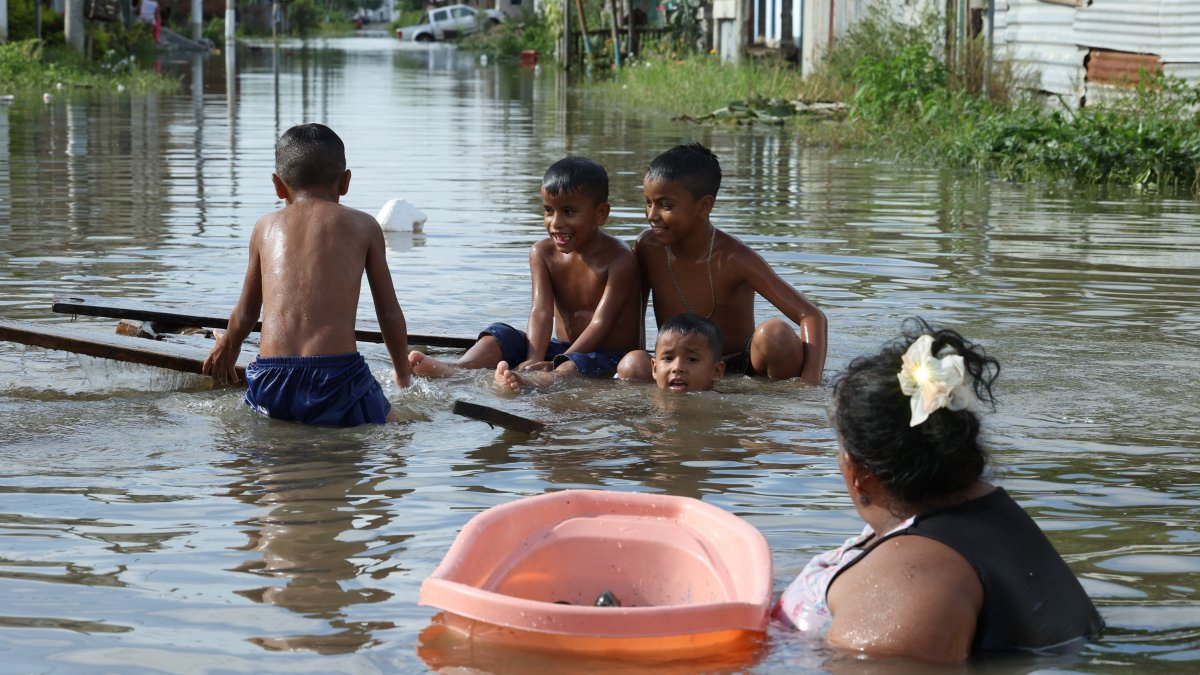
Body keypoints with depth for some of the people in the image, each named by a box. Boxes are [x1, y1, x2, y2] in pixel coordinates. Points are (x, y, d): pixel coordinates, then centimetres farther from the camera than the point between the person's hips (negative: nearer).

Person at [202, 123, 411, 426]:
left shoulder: (266, 226, 19)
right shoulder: (362, 225, 14)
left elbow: (246, 313, 27)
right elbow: (390, 313, 17)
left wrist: (228, 348, 50)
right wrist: (402, 375, 35)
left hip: (270, 383, 2)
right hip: (337, 378, -2)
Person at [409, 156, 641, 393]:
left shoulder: (619, 258, -14)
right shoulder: (543, 253, 3)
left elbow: (600, 323, -21)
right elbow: (541, 311, -10)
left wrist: (555, 366, -31)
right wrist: (533, 361, -29)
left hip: (610, 355, -6)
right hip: (563, 348, 6)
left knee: (577, 365, -38)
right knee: (501, 335, -11)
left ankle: (528, 382, -66)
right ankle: (456, 369, -38)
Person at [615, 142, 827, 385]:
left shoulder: (734, 259, -15)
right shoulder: (648, 247, -4)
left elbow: (812, 317, -20)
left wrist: (810, 384, -35)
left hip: (741, 371, -2)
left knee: (775, 334, -33)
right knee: (632, 367, -30)